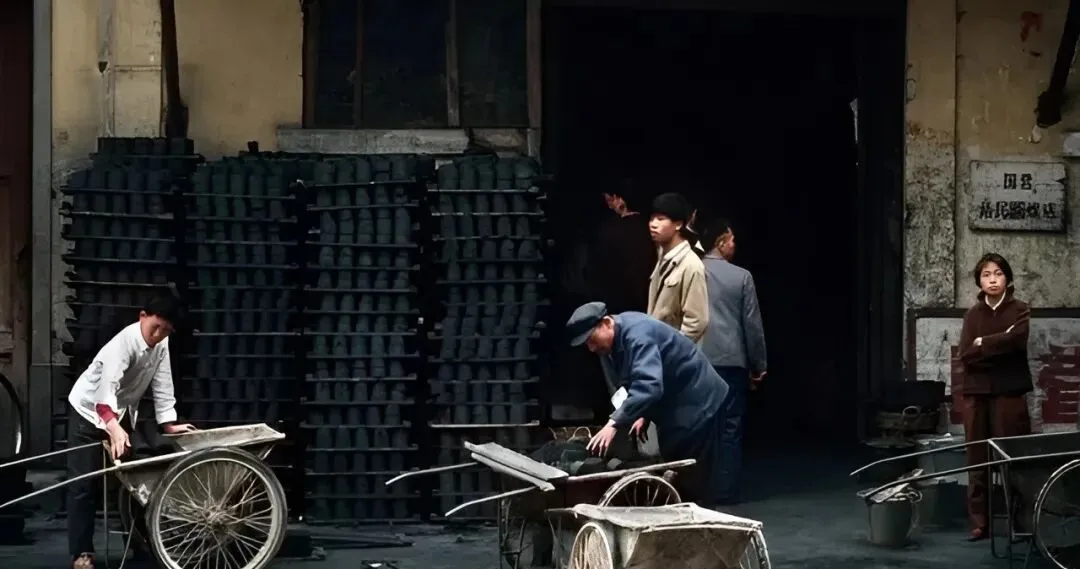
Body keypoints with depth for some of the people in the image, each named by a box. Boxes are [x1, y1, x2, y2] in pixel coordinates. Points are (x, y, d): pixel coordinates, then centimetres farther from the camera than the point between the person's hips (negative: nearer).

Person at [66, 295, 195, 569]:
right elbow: (107, 389, -45)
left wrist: (169, 424, -10)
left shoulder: (161, 344, -11)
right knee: (84, 483, -10)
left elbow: (162, 384, -5)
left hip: (121, 412, 7)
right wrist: (113, 429, -58)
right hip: (90, 410, -7)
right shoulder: (124, 342, -34)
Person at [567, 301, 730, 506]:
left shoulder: (637, 334, -29)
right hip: (672, 406, 10)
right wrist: (643, 414, 0)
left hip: (695, 404, -10)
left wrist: (614, 424, -46)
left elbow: (649, 386, -42)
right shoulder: (614, 342, 3)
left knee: (694, 481, -7)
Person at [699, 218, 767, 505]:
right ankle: (727, 491, 3)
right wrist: (759, 366, 8)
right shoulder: (741, 276, -4)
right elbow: (752, 324, -1)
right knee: (730, 427, 3)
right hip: (731, 361, -2)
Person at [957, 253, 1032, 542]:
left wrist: (983, 344, -5)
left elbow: (1016, 340, -16)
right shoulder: (973, 314, 10)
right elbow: (966, 356, -2)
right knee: (978, 458, 2)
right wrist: (1000, 345, -10)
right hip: (976, 393, 3)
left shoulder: (1019, 310, 4)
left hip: (1009, 392, -3)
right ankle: (980, 522, 6)